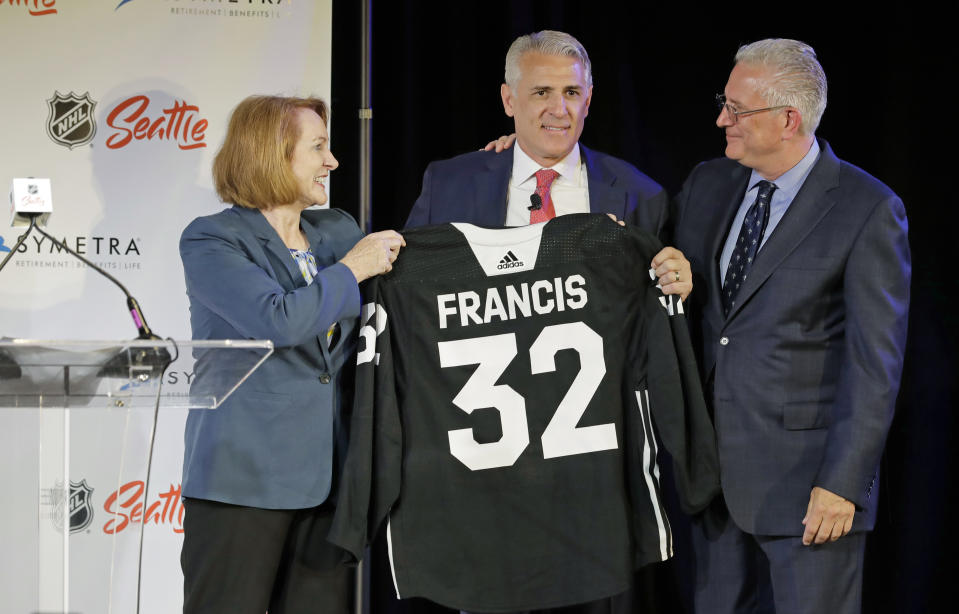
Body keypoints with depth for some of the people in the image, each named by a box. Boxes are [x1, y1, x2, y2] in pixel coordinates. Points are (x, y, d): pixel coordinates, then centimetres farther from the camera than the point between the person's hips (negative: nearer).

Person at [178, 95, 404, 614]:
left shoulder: (338, 231, 14)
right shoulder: (210, 241, -6)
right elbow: (278, 320, -22)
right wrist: (352, 270, -9)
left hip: (325, 477, 6)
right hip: (244, 477, -6)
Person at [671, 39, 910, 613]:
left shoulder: (868, 210, -11)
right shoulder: (707, 185, 7)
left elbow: (876, 362, -13)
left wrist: (843, 481, -16)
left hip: (808, 477, -6)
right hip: (715, 468, 6)